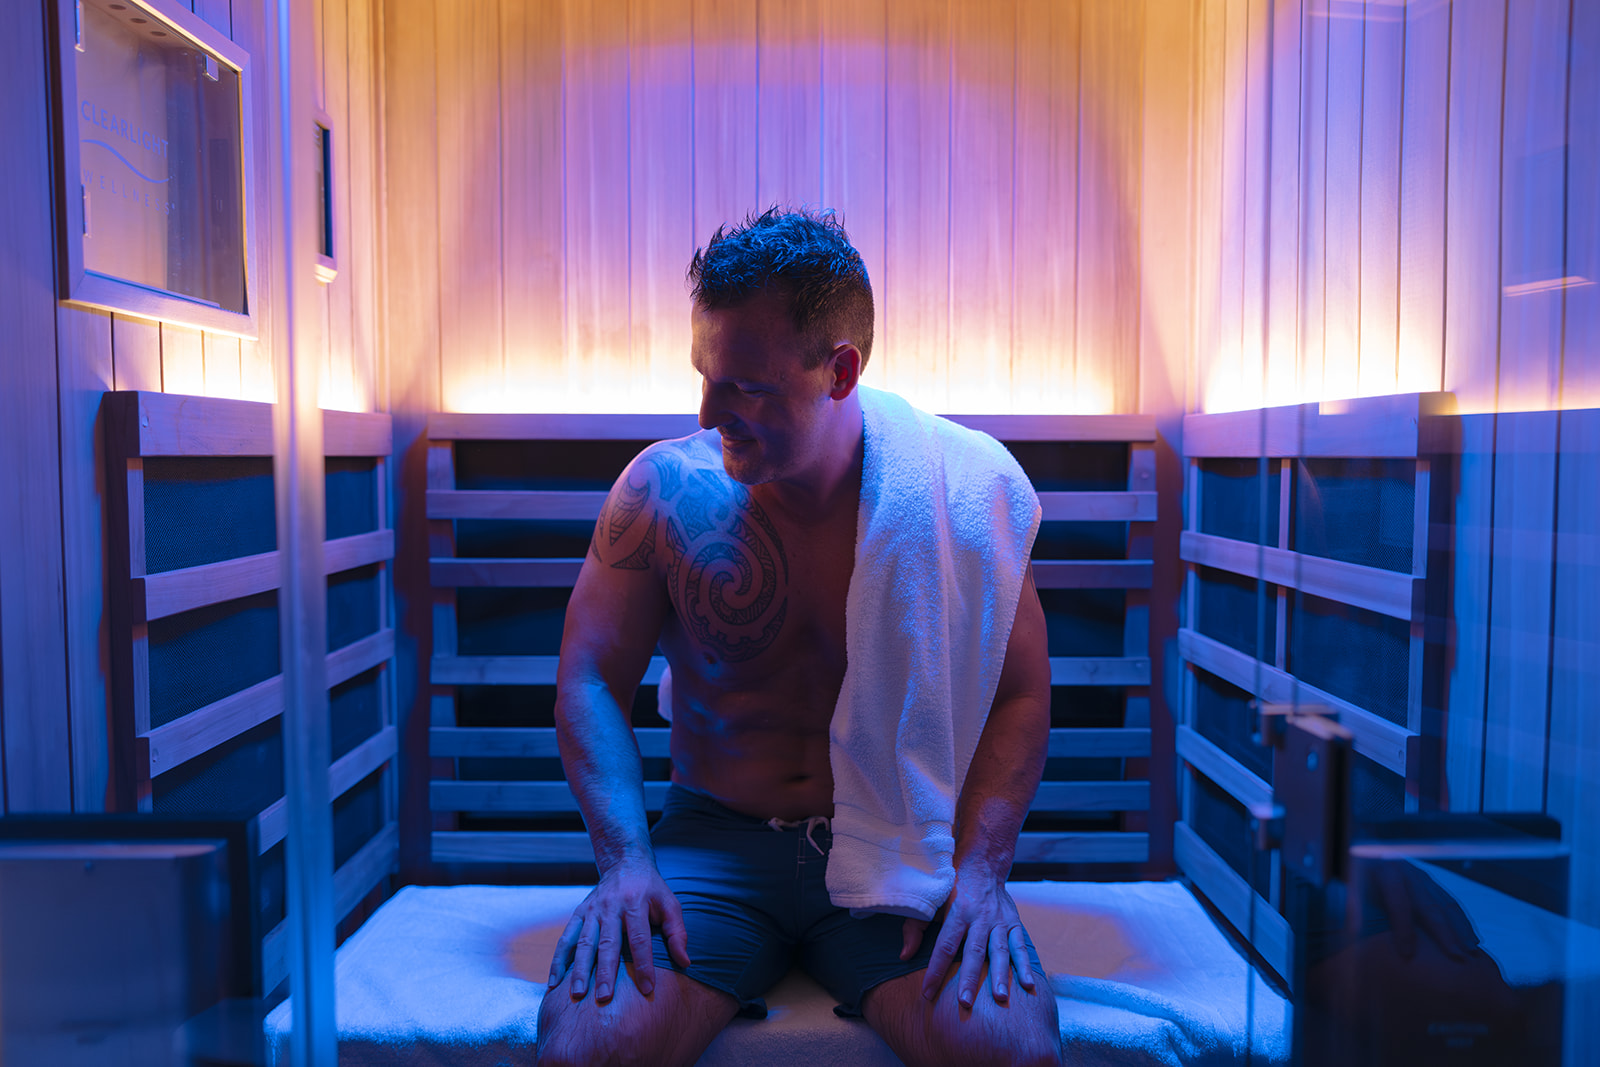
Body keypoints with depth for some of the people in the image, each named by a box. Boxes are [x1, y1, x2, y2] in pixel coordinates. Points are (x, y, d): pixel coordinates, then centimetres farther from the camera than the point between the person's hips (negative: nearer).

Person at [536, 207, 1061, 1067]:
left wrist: (979, 868, -15)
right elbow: (591, 682, 0)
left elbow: (1018, 696, -1)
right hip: (712, 839, 1)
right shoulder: (665, 487, -4)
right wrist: (625, 859, -14)